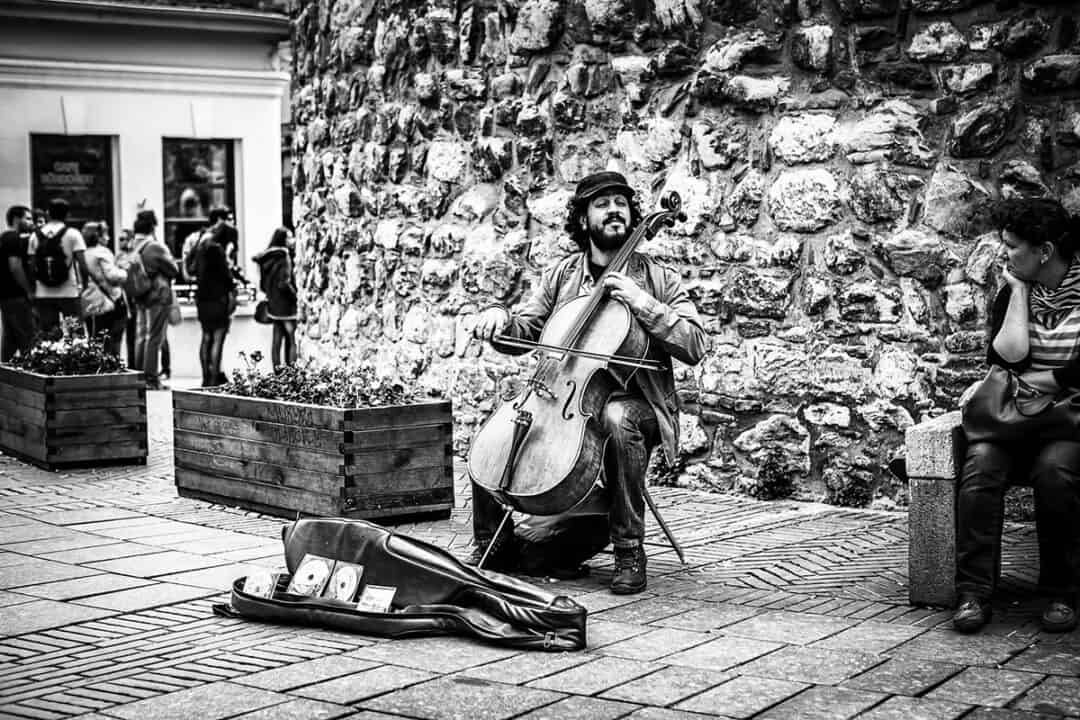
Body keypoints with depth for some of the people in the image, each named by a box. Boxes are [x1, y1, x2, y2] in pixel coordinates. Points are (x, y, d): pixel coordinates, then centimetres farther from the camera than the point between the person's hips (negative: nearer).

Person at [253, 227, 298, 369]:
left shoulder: (268, 257, 8)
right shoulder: (283, 256, -15)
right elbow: (284, 283, -22)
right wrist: (295, 297, -11)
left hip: (274, 304, 8)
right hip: (285, 305, -8)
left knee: (277, 338, 10)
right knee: (292, 339, -5)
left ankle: (277, 369, 12)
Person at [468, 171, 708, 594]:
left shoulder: (658, 279, 4)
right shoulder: (562, 275, 13)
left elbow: (694, 346, -7)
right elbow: (523, 332, 10)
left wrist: (641, 303, -16)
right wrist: (499, 318, -12)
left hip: (635, 404, -3)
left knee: (616, 417, -39)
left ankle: (629, 549, -24)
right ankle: (490, 547, 6)